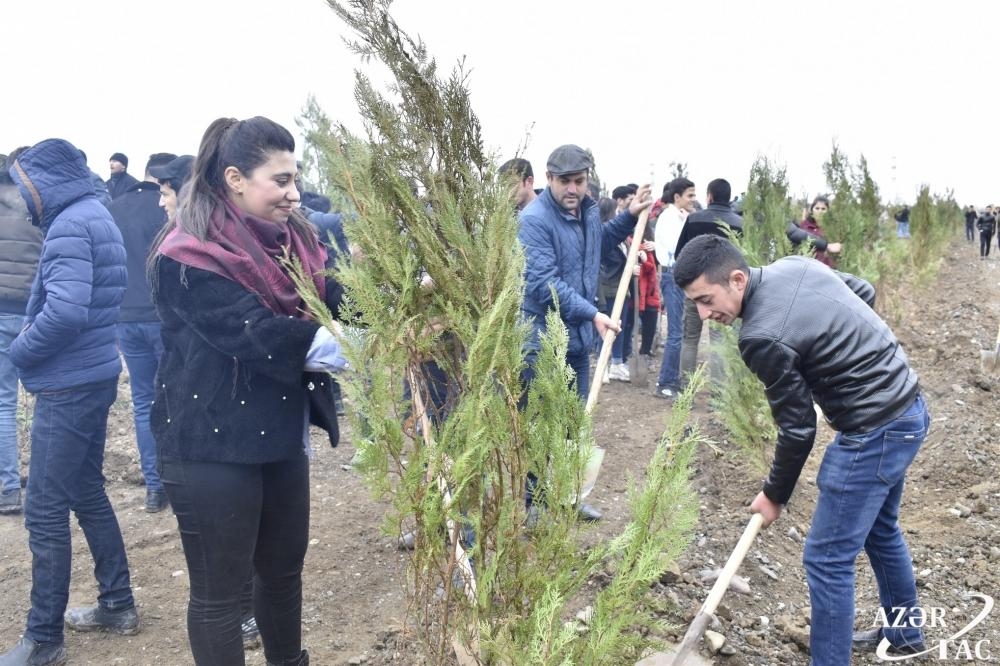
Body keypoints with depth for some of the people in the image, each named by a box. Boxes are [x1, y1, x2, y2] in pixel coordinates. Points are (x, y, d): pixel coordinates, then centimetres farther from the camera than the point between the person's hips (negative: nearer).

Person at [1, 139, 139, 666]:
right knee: (87, 493, 18)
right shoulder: (94, 217, 14)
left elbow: (65, 311, -28)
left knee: (45, 511, -1)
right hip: (93, 377, 10)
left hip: (68, 386, -10)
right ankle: (117, 604, 28)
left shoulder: (69, 226, -16)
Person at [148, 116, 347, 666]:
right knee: (219, 589, 8)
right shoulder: (190, 258, -18)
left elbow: (336, 301, -1)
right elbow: (262, 336, -28)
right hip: (214, 447, -7)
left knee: (284, 568, 22)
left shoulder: (289, 236, 6)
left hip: (281, 436, 8)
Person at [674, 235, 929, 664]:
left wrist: (775, 495, -2)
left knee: (827, 559, -1)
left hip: (874, 431, -10)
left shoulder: (761, 337, -25)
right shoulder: (793, 265, -1)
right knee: (880, 530, 27)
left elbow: (798, 428, -16)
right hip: (908, 409, 10)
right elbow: (866, 293, 15)